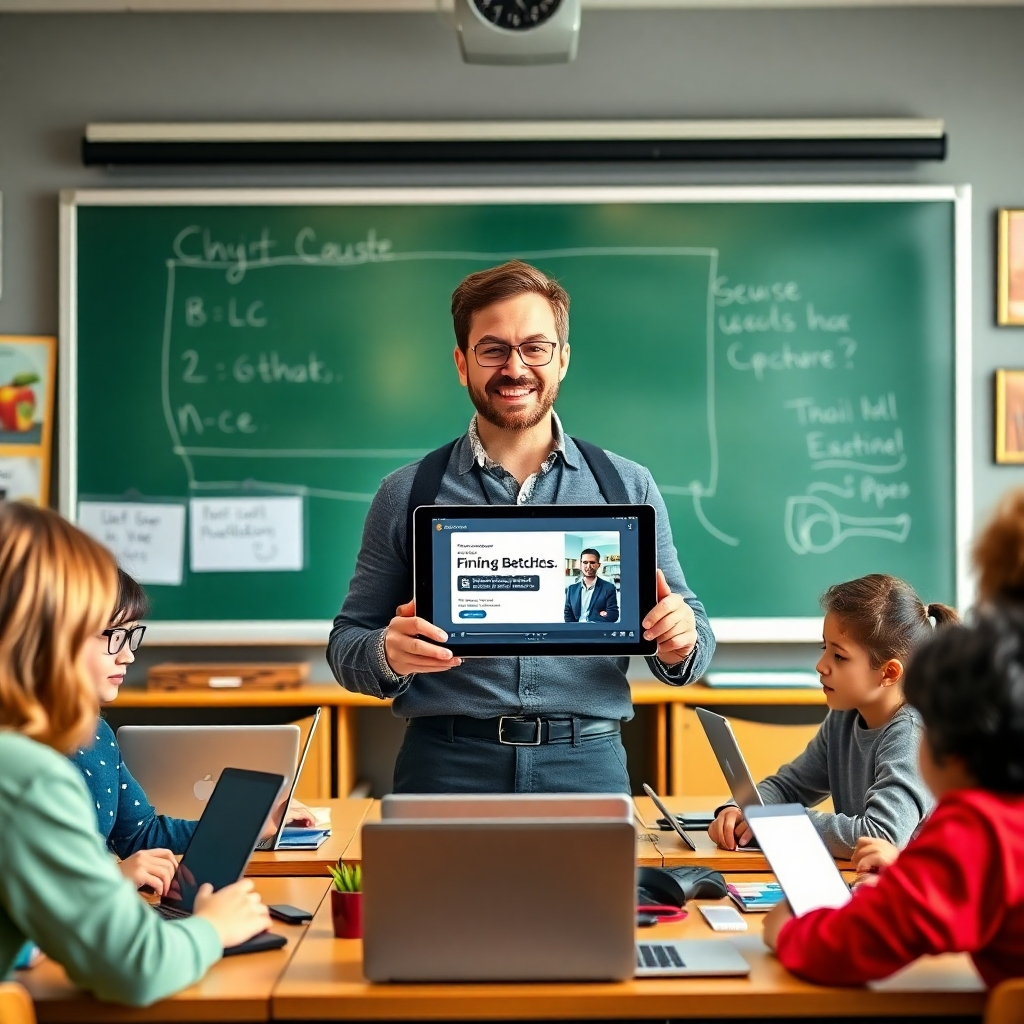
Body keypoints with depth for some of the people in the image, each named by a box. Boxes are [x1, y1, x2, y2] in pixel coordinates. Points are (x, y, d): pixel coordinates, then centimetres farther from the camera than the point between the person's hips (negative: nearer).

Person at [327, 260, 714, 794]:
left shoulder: (627, 487, 5)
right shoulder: (407, 494, 2)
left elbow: (685, 624, 9)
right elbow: (346, 642, 5)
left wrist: (680, 642, -15)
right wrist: (388, 654, -18)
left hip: (588, 763, 1)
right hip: (447, 767, 0)